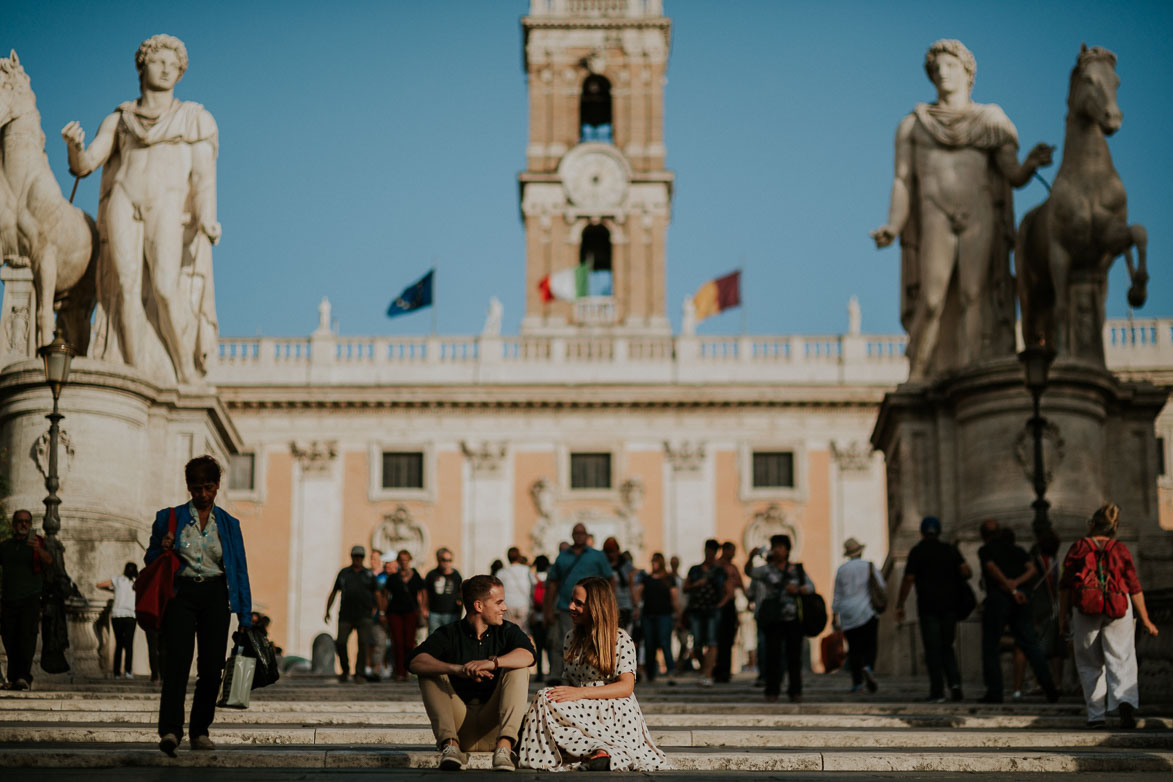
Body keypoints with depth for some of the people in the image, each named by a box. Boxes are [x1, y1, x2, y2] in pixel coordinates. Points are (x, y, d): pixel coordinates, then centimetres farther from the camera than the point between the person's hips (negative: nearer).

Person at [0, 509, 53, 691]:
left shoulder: (37, 543, 3)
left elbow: (48, 560, -14)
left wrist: (39, 549, -35)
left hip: (30, 599, -3)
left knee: (27, 636, -15)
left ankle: (24, 677, -23)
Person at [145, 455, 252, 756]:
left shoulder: (229, 524, 11)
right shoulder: (169, 517, 8)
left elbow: (240, 570, 10)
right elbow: (151, 560, 14)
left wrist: (245, 615, 3)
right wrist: (163, 549, -10)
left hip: (215, 596, 2)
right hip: (181, 594, -2)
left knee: (211, 667, -1)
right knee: (177, 662, -16)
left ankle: (200, 731, 12)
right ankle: (170, 731, -25)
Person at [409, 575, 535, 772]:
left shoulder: (507, 631, 5)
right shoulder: (449, 634, 2)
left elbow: (527, 655, -19)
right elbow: (416, 662, -18)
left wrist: (492, 663, -38)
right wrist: (457, 669, -34)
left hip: (493, 725, 0)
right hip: (459, 726, 0)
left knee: (518, 671, -18)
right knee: (429, 674, -15)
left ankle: (504, 746, -36)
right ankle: (450, 745, -34)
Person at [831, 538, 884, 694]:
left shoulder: (841, 569, 5)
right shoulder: (869, 567, 0)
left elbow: (837, 594, 6)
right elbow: (881, 587, -3)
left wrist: (835, 614, 10)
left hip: (848, 614, 2)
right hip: (867, 612, -2)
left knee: (854, 648, 4)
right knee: (869, 645, -1)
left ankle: (857, 682, -1)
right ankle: (868, 668, -29)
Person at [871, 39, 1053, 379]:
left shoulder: (992, 121, 13)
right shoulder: (913, 124, 14)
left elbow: (1014, 176, 3)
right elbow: (902, 181, 7)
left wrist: (1031, 164, -21)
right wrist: (892, 229, -10)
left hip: (980, 216, 1)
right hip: (937, 218, -1)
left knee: (973, 297, -11)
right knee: (931, 304, -14)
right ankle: (915, 382, -4)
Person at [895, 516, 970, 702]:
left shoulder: (917, 552, -1)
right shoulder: (950, 550, 8)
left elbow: (908, 580, -5)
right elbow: (965, 571, -3)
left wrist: (899, 605, 0)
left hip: (927, 607, -3)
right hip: (949, 606, 3)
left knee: (933, 649, -1)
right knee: (947, 646, 15)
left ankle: (937, 692, -4)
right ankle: (954, 681, -4)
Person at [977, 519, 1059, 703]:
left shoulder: (985, 550, 2)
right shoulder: (1016, 549, 17)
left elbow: (993, 569, -15)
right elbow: (1031, 569, 3)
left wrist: (1012, 590, -17)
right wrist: (1016, 582, -8)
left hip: (997, 598, -4)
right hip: (1019, 600, 4)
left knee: (990, 647, 4)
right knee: (1030, 644, 4)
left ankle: (994, 692, -1)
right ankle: (1048, 685, -9)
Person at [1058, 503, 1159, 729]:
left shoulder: (1078, 547, 3)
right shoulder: (1121, 550, 5)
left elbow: (1065, 585, 2)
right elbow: (1134, 588, 5)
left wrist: (1062, 616, 8)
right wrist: (1145, 621, 9)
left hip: (1085, 611, 0)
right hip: (1118, 612, 0)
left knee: (1090, 664, 9)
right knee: (1121, 660, -2)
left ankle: (1096, 715, 5)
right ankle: (1125, 700, -29)